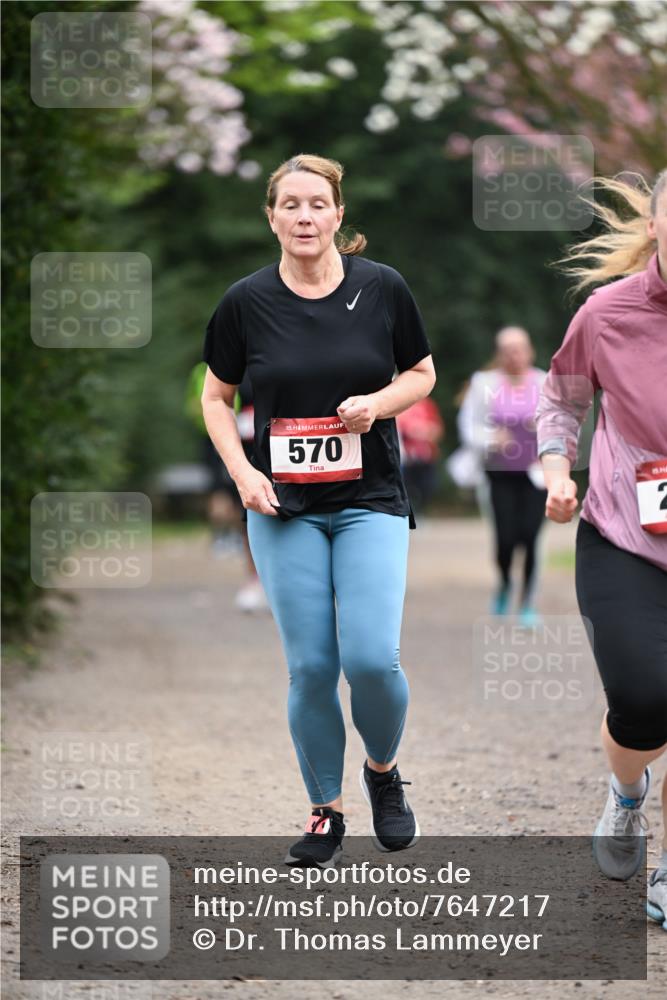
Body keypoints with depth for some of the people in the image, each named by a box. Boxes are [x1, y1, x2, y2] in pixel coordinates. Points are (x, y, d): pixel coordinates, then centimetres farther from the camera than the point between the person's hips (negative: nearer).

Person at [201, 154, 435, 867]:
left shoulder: (381, 288, -3)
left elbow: (422, 374, 9)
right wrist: (242, 471, -5)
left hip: (370, 500, -1)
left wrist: (378, 403, -11)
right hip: (284, 509, 1)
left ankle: (383, 770, 15)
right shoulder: (247, 301, -2)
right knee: (311, 668, -1)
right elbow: (216, 395, 10)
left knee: (371, 658, -15)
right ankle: (326, 813, 17)